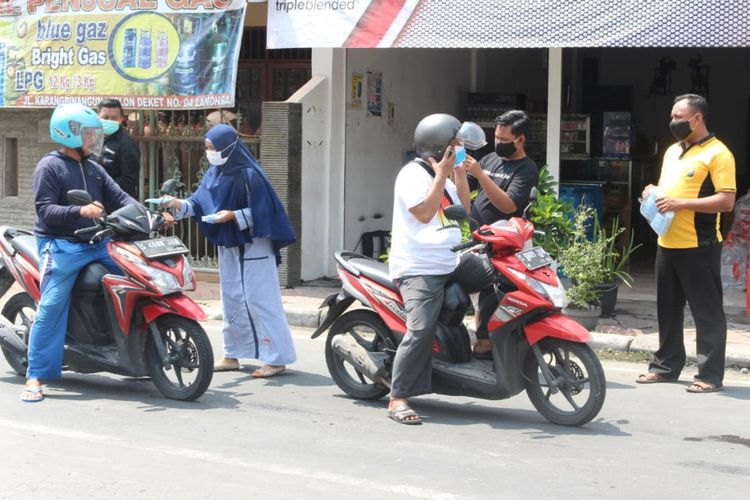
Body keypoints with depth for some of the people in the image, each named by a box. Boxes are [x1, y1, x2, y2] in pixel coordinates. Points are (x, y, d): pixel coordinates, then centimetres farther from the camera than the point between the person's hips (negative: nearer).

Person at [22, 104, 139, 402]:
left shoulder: (93, 170, 19)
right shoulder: (49, 167, -3)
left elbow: (119, 198, 12)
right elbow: (45, 209, -13)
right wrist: (80, 212, -27)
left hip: (97, 243, 7)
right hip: (61, 246, -7)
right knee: (51, 307, -15)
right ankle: (35, 377, -11)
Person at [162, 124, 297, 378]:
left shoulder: (249, 174, -16)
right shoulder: (214, 174, 7)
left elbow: (260, 211, -16)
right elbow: (199, 203, 4)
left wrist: (233, 215, -25)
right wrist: (178, 203, -12)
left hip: (253, 247, -8)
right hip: (228, 246, 8)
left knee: (260, 300, -7)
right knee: (231, 300, 13)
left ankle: (277, 358, -3)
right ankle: (232, 355, 21)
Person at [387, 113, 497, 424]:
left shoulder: (442, 175, 19)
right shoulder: (412, 174, -10)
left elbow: (464, 209, 17)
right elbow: (424, 213, -20)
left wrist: (460, 173, 7)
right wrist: (441, 175, -18)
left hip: (452, 261, 9)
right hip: (419, 268, -9)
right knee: (421, 331, -19)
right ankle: (398, 399, -16)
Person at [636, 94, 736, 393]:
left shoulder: (717, 153, -10)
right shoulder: (672, 151, 16)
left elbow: (726, 201, -17)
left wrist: (680, 203, -21)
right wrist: (653, 193, 4)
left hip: (699, 246, -8)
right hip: (667, 243, 8)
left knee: (707, 312, -2)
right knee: (668, 309, 15)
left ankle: (710, 374, 3)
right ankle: (666, 365, 25)